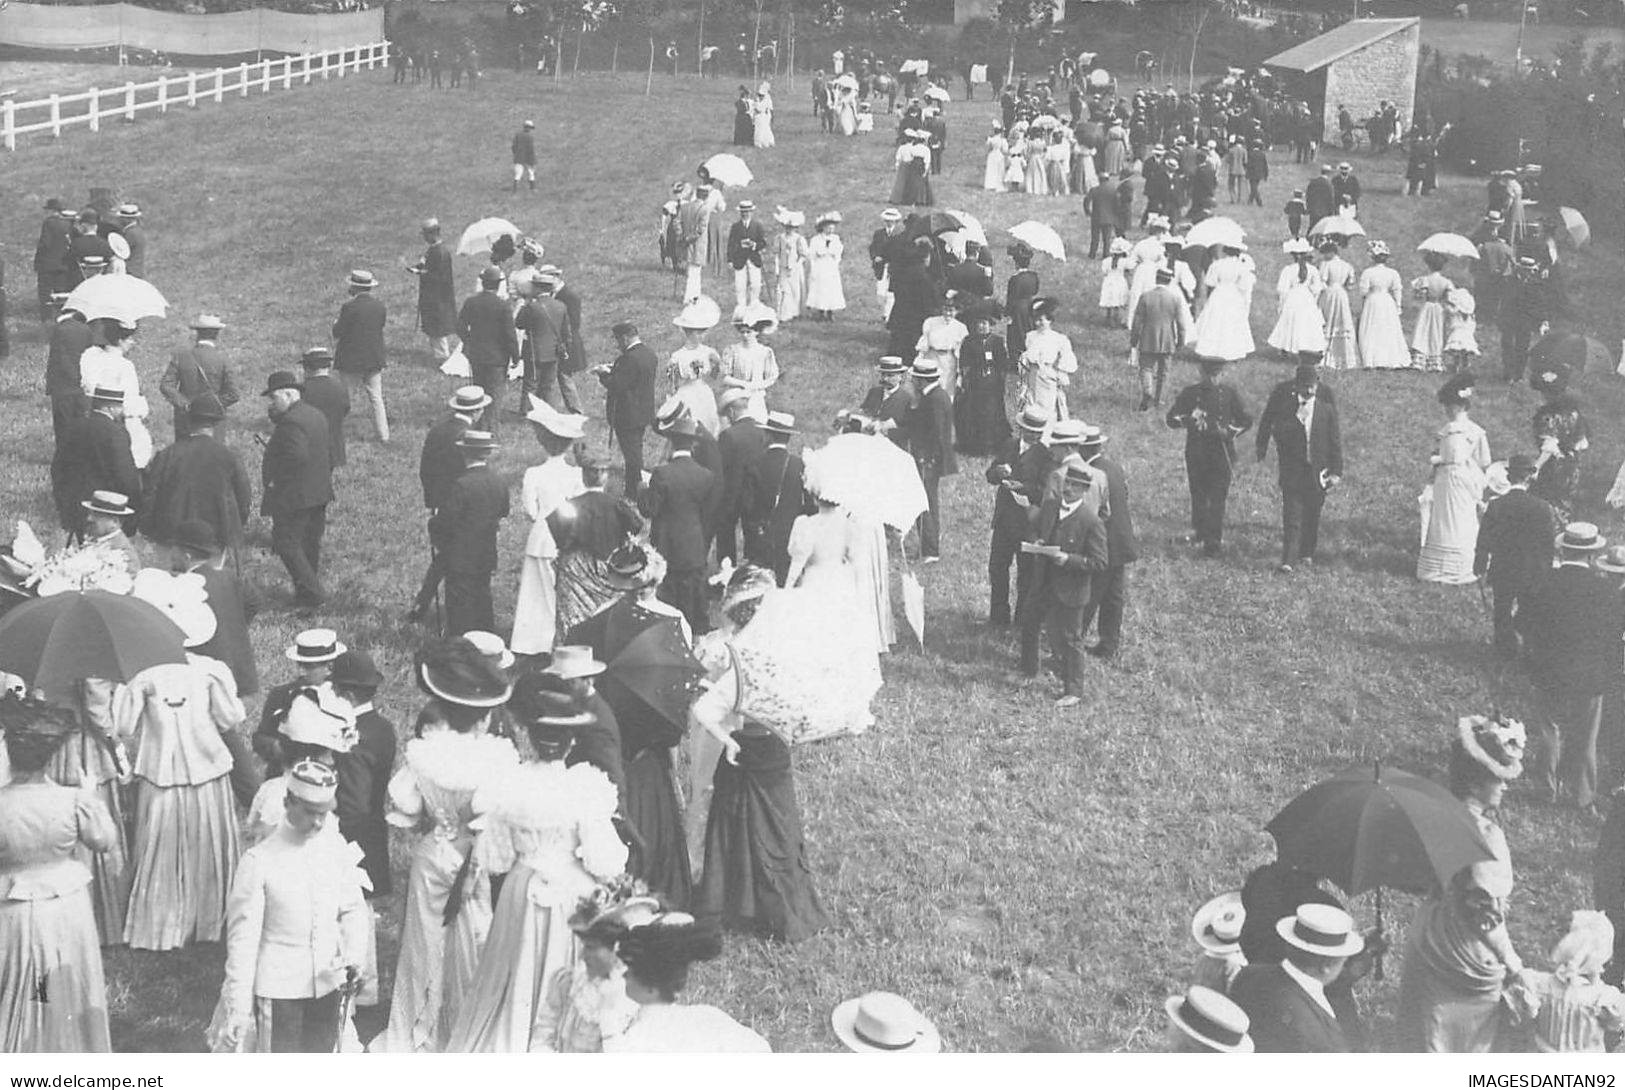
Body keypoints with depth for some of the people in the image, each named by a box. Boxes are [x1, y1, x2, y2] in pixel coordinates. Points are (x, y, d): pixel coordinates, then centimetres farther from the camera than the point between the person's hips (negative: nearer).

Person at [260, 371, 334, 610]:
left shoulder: (290, 422, -19)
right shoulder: (316, 416, 12)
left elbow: (298, 457, -28)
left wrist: (274, 481, -16)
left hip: (294, 497, -10)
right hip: (319, 494, 10)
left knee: (286, 543, -2)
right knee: (310, 544, 15)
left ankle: (312, 593, -5)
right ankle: (308, 594, 22)